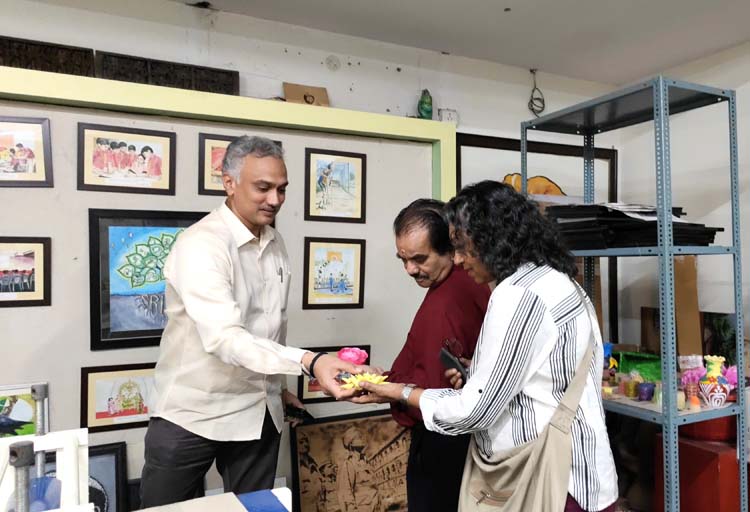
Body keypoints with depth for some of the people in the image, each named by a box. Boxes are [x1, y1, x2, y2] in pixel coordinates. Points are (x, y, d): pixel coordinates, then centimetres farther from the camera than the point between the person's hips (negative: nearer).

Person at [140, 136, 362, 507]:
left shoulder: (275, 242, 4)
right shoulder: (200, 244, -20)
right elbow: (224, 337, -32)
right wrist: (309, 362, -42)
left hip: (259, 412, 6)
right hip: (194, 413, -6)